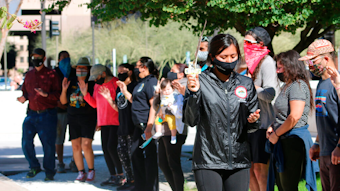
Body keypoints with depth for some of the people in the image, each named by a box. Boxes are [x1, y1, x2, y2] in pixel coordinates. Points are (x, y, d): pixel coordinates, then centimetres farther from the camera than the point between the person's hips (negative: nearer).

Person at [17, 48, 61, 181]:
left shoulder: (51, 75, -1)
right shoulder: (29, 75, 15)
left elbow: (58, 94, -5)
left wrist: (46, 94, -23)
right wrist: (24, 98, -1)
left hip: (47, 115, -4)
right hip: (32, 113, 5)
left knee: (48, 144, -3)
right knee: (26, 142, -3)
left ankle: (49, 171, 12)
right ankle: (34, 167, 16)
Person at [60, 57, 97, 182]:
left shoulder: (92, 83, -3)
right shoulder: (71, 82, 9)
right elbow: (63, 101, 10)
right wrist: (64, 89, -5)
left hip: (88, 118, -4)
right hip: (73, 118, 4)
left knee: (86, 146, -13)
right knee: (76, 146, 2)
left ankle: (91, 171, 5)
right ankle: (81, 173, 12)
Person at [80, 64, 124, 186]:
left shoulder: (115, 83, -10)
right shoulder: (97, 85, 13)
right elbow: (95, 104, 18)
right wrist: (85, 94, 7)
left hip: (116, 121, -8)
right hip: (103, 121, 8)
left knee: (111, 147, -12)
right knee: (105, 148, 7)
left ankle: (121, 175, 0)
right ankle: (113, 176, 15)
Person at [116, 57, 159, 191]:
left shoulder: (151, 82, -12)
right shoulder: (141, 83, 18)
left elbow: (154, 105, -19)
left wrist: (149, 127, -24)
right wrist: (125, 91, 19)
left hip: (147, 125, -10)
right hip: (139, 125, 10)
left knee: (149, 157, -5)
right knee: (135, 154, 14)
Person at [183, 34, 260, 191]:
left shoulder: (246, 84, 10)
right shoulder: (201, 82, -1)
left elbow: (251, 127, 14)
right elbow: (191, 120, -7)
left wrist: (252, 121, -8)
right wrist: (194, 93, -20)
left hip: (239, 161, 3)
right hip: (208, 161, -3)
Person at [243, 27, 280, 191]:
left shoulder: (267, 62, -12)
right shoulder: (251, 61, 15)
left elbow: (270, 94, -20)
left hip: (263, 122, -9)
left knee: (260, 168, -8)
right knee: (250, 167, 10)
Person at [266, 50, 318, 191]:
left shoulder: (298, 86, -14)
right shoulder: (288, 86, 18)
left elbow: (295, 117, -23)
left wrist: (276, 134, -13)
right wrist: (272, 127, 10)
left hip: (293, 142, -10)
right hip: (284, 141, 10)